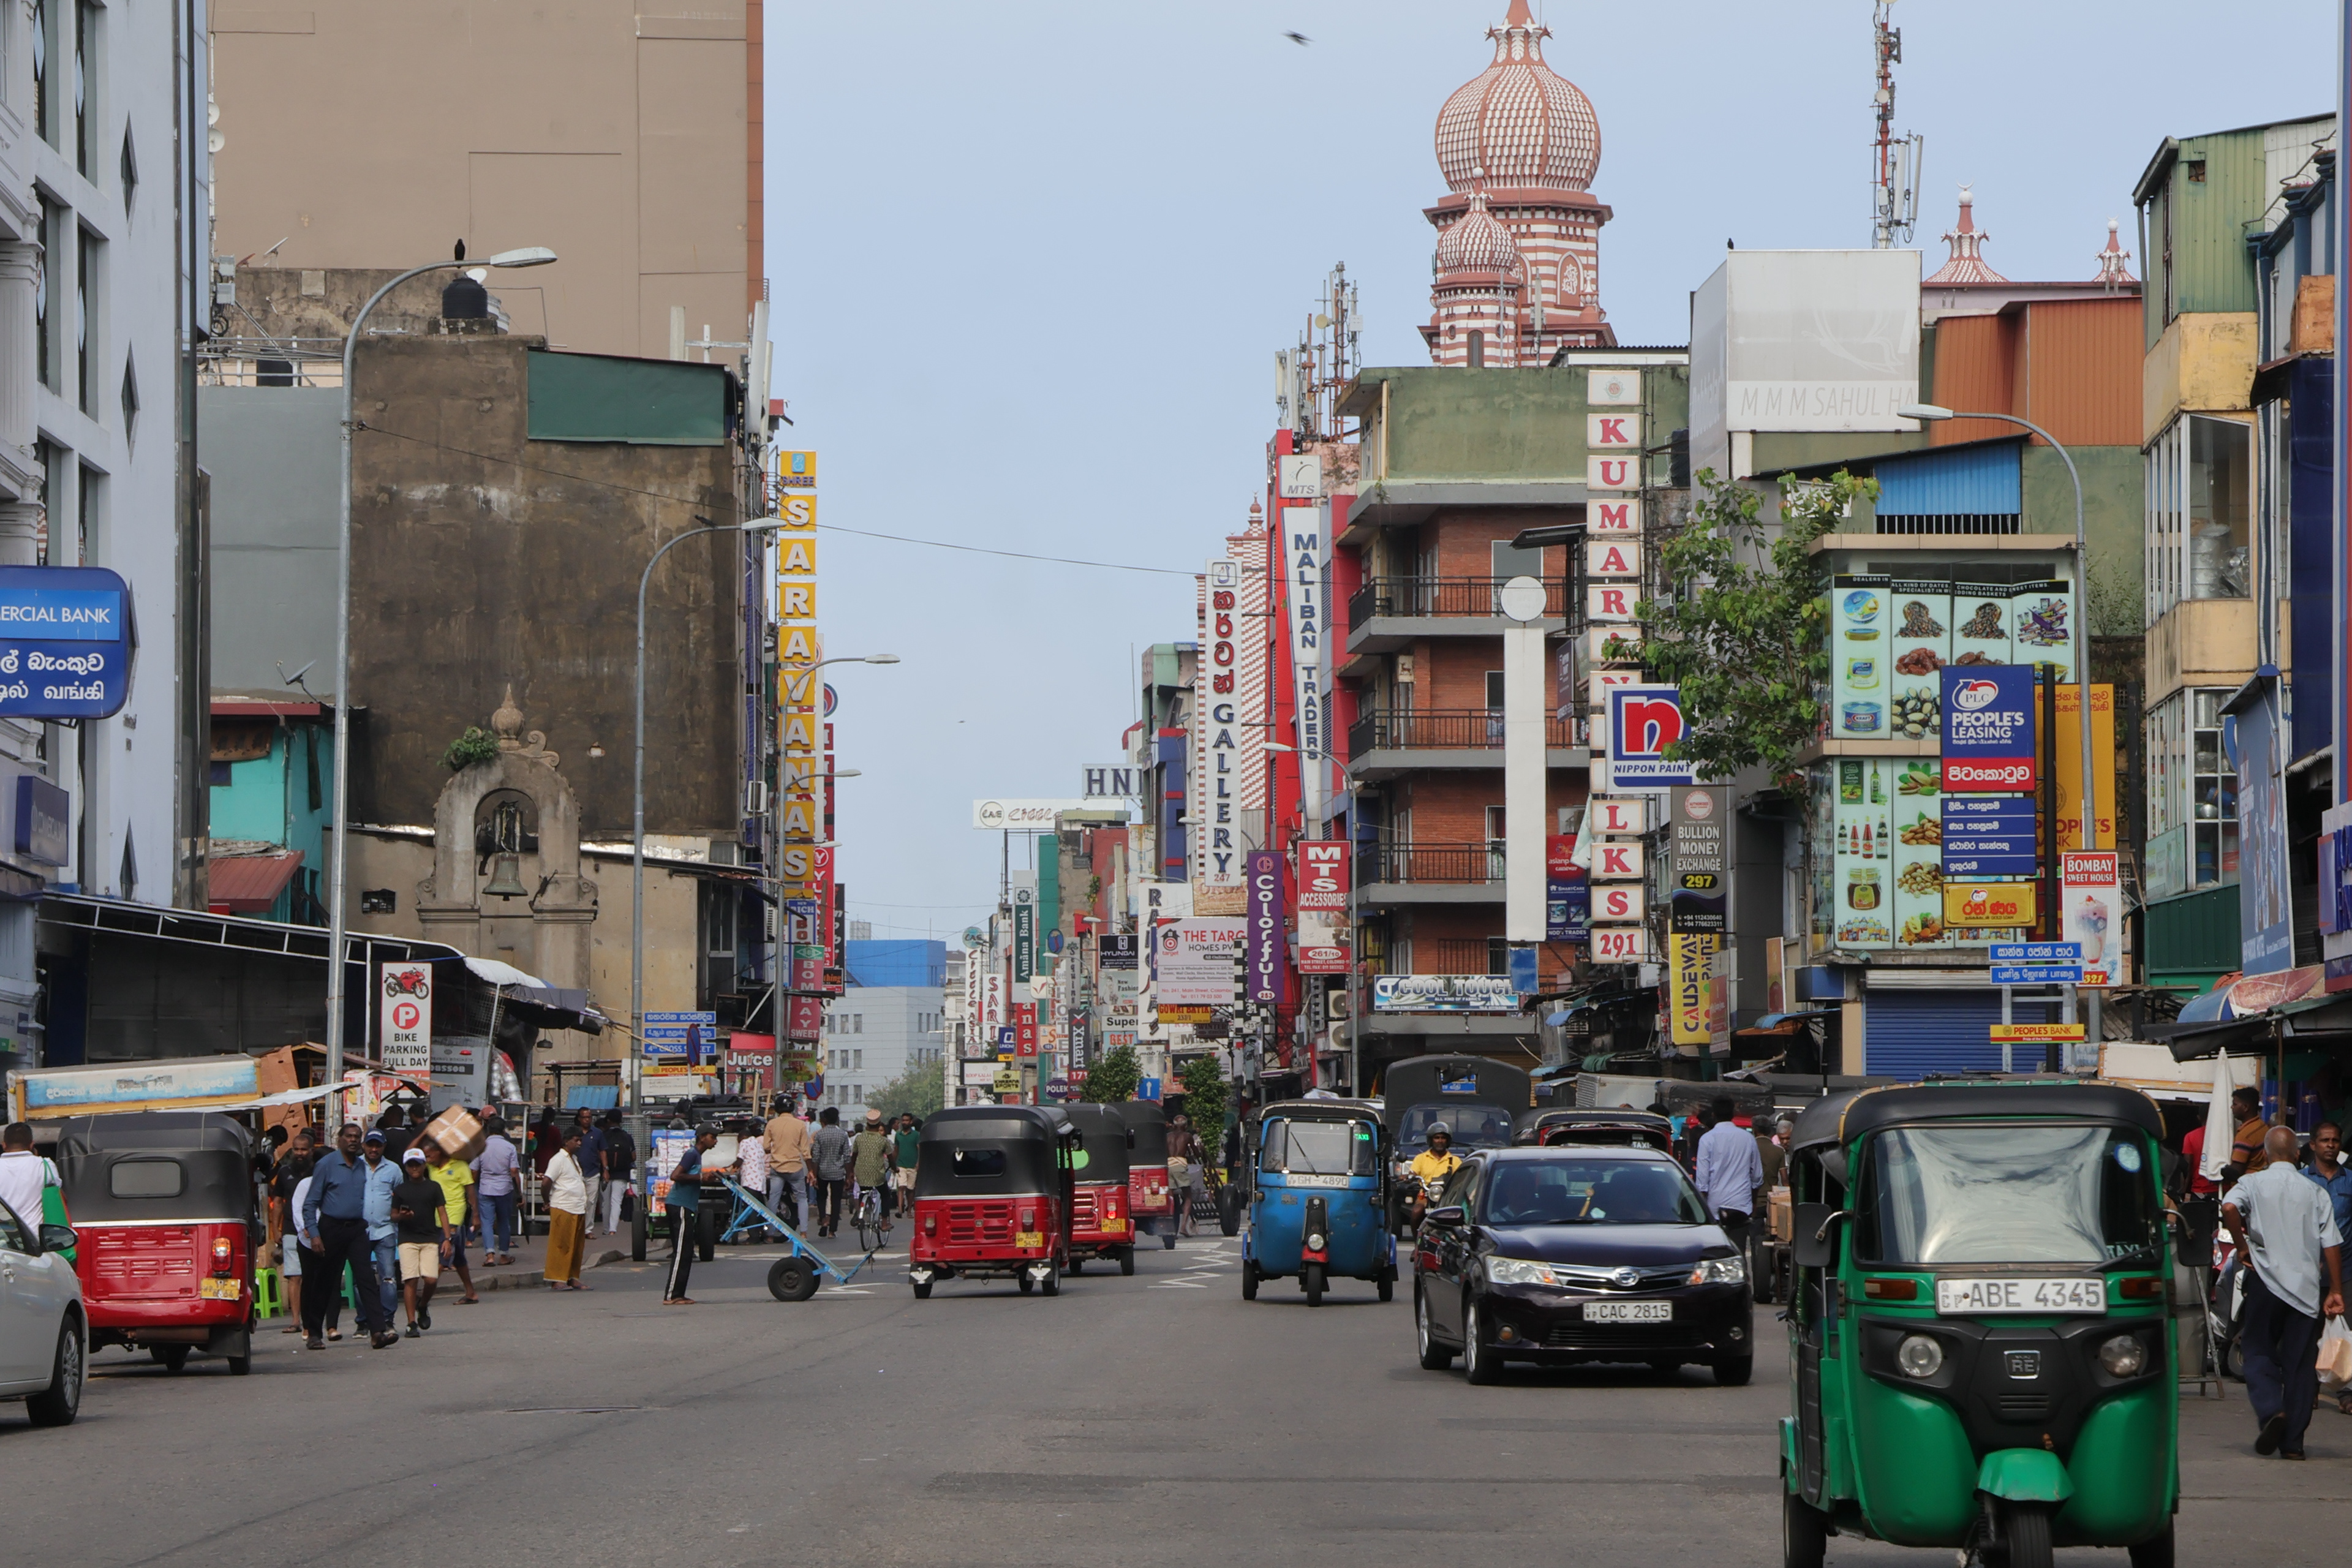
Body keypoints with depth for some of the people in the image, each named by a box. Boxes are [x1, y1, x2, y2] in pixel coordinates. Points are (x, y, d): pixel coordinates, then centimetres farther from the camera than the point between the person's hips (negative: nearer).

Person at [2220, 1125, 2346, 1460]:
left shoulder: (2253, 1183, 2)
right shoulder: (2315, 1192, 8)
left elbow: (2229, 1208, -19)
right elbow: (2331, 1243, 2)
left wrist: (2243, 1247, -6)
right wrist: (2335, 1291, 5)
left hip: (2266, 1280, -2)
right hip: (2307, 1287, 2)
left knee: (2259, 1353, 8)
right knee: (2300, 1363, 5)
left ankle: (2270, 1410, -18)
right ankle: (2293, 1442, 3)